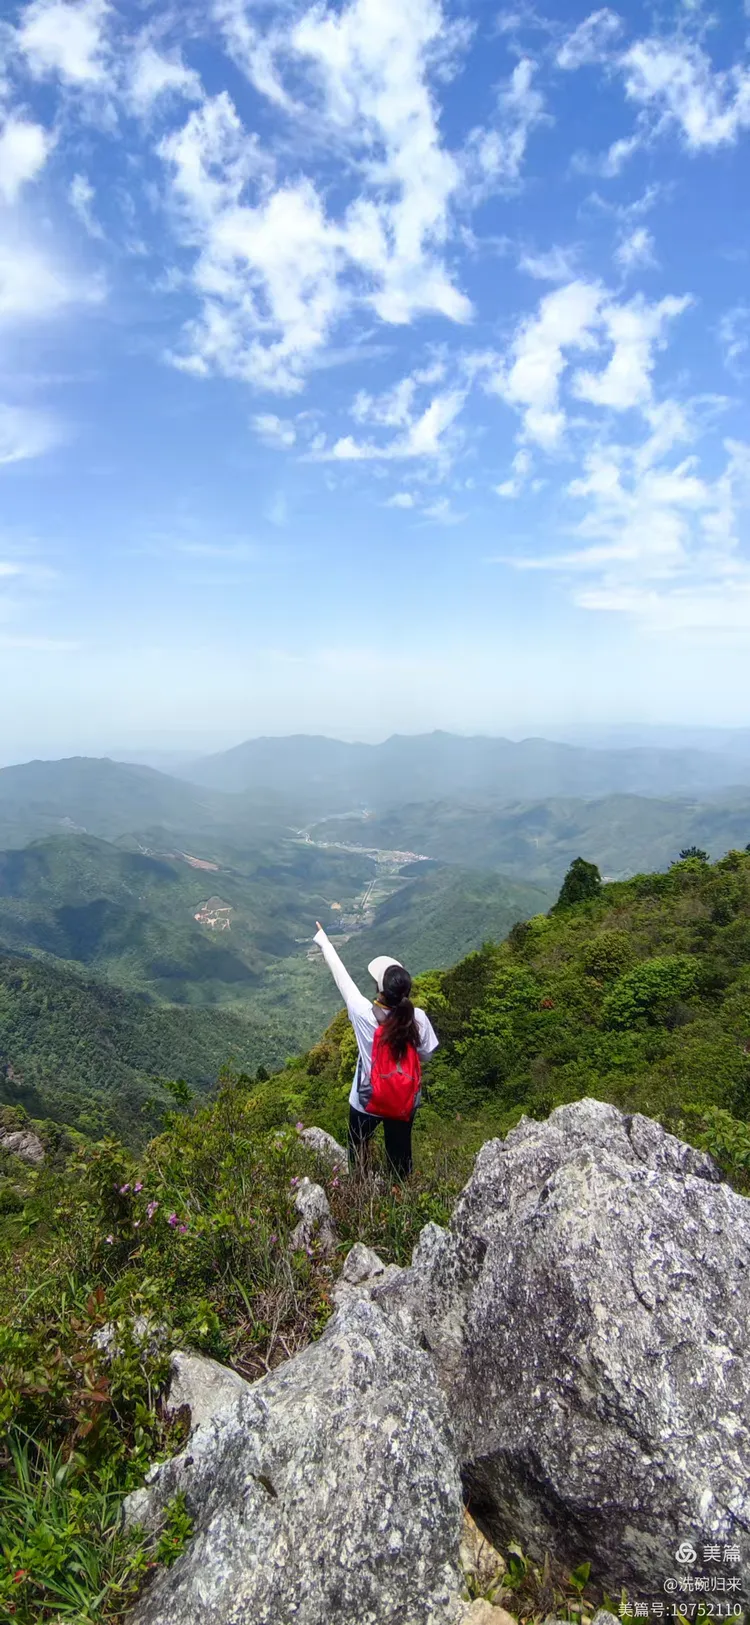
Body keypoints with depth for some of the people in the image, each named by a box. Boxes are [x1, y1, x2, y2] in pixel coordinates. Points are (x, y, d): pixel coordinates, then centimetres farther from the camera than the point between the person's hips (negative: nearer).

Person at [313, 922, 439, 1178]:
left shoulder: (363, 1013, -30)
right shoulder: (418, 1018, -25)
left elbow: (341, 976, -16)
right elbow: (426, 1054, -6)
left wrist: (323, 941, -4)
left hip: (366, 1101, -1)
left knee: (358, 1150, 28)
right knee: (399, 1152, 25)